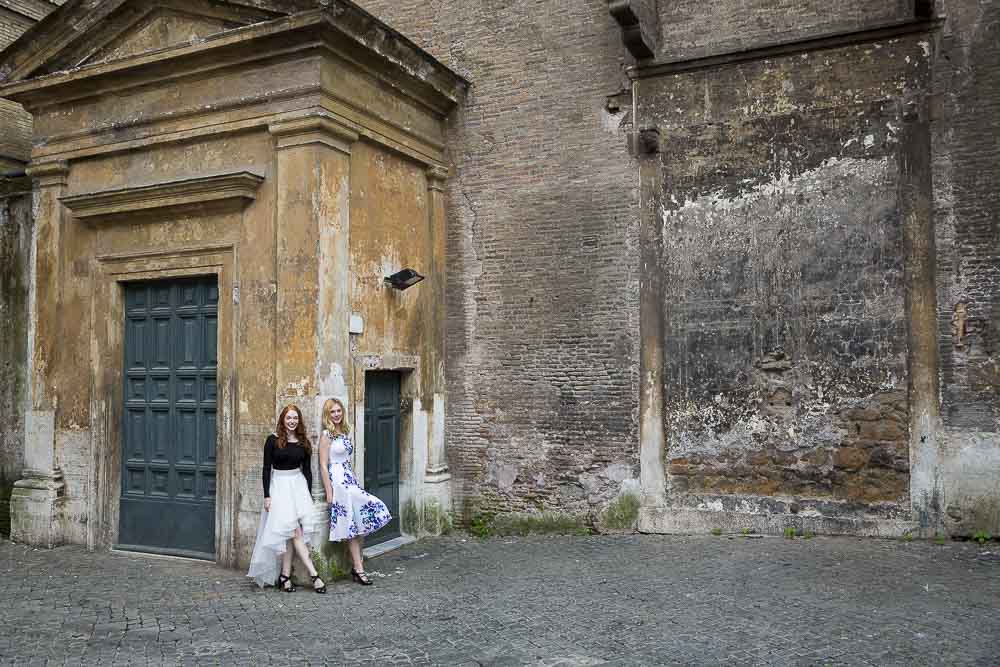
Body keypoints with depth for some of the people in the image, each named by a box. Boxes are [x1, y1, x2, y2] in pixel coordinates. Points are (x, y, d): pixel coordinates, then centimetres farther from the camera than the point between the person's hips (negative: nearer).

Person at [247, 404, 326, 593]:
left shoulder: (303, 442, 8)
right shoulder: (273, 440, -2)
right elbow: (266, 469, -1)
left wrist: (309, 494, 6)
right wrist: (267, 495, -6)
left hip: (298, 485, 3)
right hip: (279, 486, -3)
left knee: (292, 533, -3)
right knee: (296, 532, -9)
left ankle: (285, 576, 4)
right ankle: (313, 574, -9)